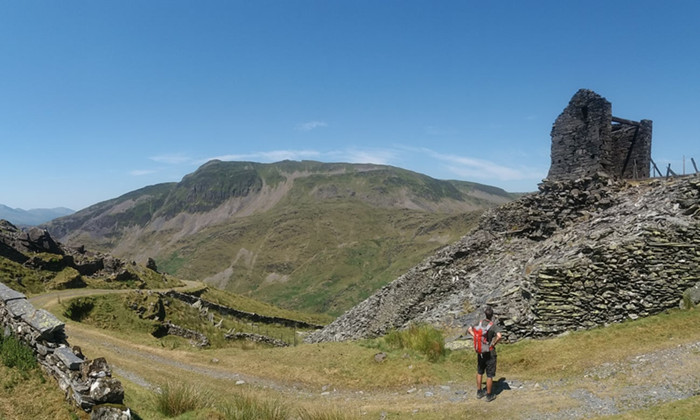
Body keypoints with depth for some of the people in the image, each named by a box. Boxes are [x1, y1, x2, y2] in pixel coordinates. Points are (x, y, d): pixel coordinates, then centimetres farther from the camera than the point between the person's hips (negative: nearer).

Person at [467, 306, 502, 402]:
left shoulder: (480, 322, -5)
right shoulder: (494, 325, -20)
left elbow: (469, 330, 4)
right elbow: (499, 336, -34)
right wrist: (494, 344, -17)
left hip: (480, 351, 5)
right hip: (490, 352, -5)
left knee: (480, 372, 20)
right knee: (489, 375, 8)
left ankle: (479, 392, 30)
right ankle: (489, 396, 19)